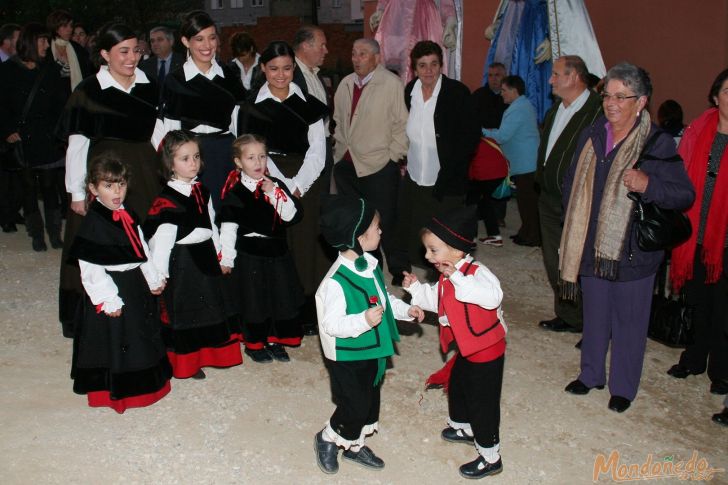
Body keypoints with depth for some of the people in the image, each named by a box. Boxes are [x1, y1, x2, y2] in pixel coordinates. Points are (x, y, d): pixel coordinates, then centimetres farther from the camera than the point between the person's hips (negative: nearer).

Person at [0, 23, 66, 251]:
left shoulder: (50, 70, 8)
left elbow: (60, 104, 8)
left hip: (47, 139, 1)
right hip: (21, 140, -1)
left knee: (49, 186, 2)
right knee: (27, 188, 4)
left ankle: (54, 233, 12)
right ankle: (37, 235, 14)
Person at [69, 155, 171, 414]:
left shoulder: (128, 216, 5)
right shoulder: (92, 224, -18)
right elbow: (90, 269, -20)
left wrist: (153, 279, 11)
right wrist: (109, 300, -20)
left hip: (136, 285, 8)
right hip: (112, 289, -8)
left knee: (143, 333, 20)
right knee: (114, 341, 4)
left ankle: (146, 381, 39)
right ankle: (116, 392, 21)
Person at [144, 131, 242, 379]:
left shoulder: (201, 191, 6)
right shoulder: (166, 201, -19)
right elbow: (160, 240, -19)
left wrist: (219, 255, 15)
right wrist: (159, 275, -18)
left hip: (205, 259, 8)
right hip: (181, 263, -8)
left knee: (208, 307, 18)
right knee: (181, 310, 6)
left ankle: (199, 357, 36)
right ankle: (185, 362, 22)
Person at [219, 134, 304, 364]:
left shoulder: (276, 185, 1)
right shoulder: (235, 192, -10)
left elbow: (292, 215, -7)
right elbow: (228, 227, -9)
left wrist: (275, 192, -17)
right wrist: (227, 259, -9)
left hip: (277, 252, 4)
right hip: (249, 254, -4)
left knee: (281, 297, 12)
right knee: (254, 301, 8)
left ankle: (275, 341, 31)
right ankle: (254, 344, 28)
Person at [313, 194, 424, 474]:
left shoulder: (370, 264, -2)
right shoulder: (336, 281, -30)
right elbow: (331, 324, -28)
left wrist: (406, 310, 4)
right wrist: (364, 320, -39)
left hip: (372, 352, 9)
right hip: (347, 358, -8)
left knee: (370, 402, 21)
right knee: (355, 407, 2)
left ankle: (355, 446, 44)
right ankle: (327, 440, 31)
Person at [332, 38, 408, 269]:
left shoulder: (392, 84, -11)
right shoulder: (346, 83, 10)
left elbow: (402, 124, -10)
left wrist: (392, 156, -10)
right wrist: (339, 147, 11)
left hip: (378, 166, -6)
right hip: (346, 164, 7)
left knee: (385, 224, 0)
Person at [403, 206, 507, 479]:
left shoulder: (476, 272, -29)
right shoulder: (447, 277, 1)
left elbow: (492, 296, -48)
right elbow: (436, 300, 17)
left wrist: (457, 278, -47)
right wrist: (415, 288, 2)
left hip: (487, 352, -10)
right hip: (467, 348, 10)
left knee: (482, 403, 2)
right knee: (456, 387, 28)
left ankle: (490, 458, 20)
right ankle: (463, 428, 54)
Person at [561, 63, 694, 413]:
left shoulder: (658, 144, -11)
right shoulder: (591, 136, 4)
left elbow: (685, 195, -11)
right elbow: (572, 185, 15)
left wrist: (649, 185, -29)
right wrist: (572, 231, 8)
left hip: (633, 252, -4)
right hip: (590, 248, 4)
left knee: (629, 319, 8)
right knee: (594, 315, 17)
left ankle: (623, 387, 26)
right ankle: (591, 374, 36)